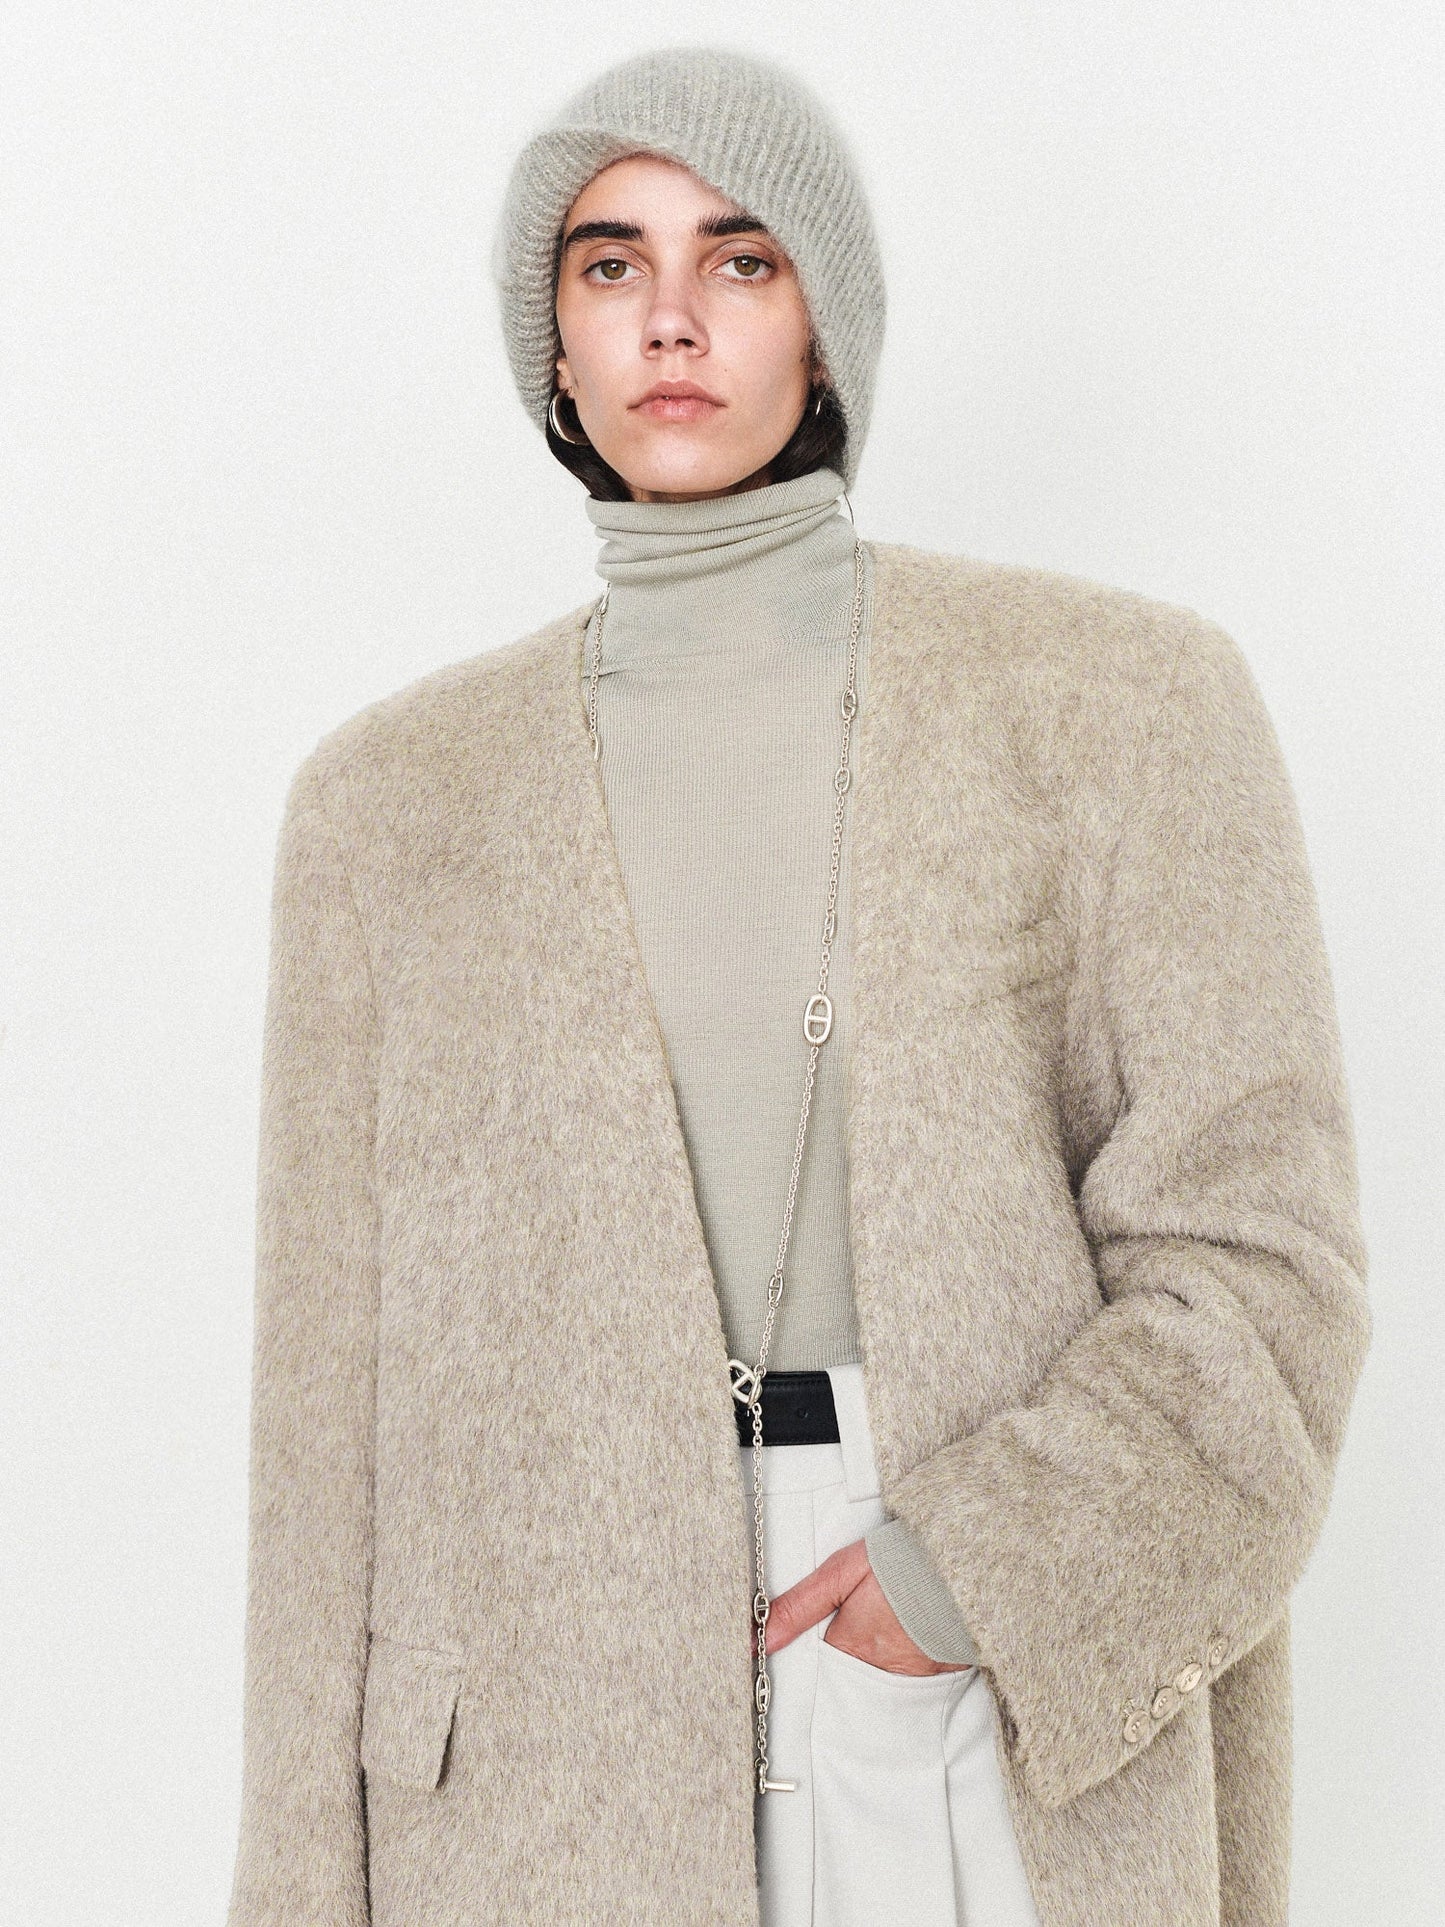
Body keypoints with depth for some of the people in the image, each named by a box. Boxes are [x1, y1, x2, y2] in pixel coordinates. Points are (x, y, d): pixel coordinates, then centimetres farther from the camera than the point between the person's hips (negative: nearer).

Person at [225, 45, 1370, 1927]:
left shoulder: (1118, 696, 0)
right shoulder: (397, 798, 5)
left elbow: (1261, 1257, -3)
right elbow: (336, 1398, 5)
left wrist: (985, 1573, -13)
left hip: (1019, 1728, -1)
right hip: (555, 1756, 1)